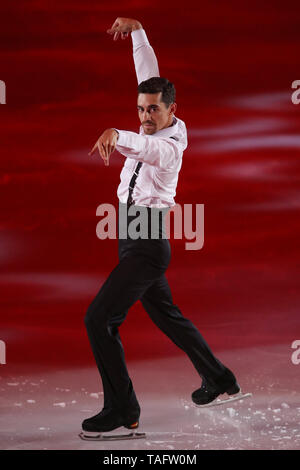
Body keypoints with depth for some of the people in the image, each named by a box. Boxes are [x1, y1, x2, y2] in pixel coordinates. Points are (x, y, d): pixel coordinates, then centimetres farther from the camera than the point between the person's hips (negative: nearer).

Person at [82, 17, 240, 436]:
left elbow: (146, 148, -43)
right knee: (167, 315, 23)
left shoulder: (169, 146, -19)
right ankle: (218, 378, 38)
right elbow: (149, 73, 11)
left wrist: (116, 134, -61)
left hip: (147, 244, -10)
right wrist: (136, 30, 5)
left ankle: (122, 409, -9)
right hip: (135, 239, 10)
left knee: (99, 319, -15)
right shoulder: (158, 126, 4)